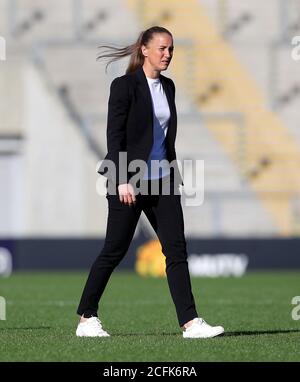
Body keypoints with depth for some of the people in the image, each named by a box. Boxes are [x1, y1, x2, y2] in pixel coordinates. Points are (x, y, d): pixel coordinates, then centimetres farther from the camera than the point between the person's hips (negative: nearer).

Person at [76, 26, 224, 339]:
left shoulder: (168, 86, 12)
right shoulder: (125, 86, -9)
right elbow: (114, 136, -13)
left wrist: (174, 172, 17)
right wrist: (122, 180, -19)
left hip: (162, 181, 7)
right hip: (129, 182, -6)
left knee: (176, 249, -2)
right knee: (114, 251, 0)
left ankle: (190, 322, -5)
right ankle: (86, 319, 13)